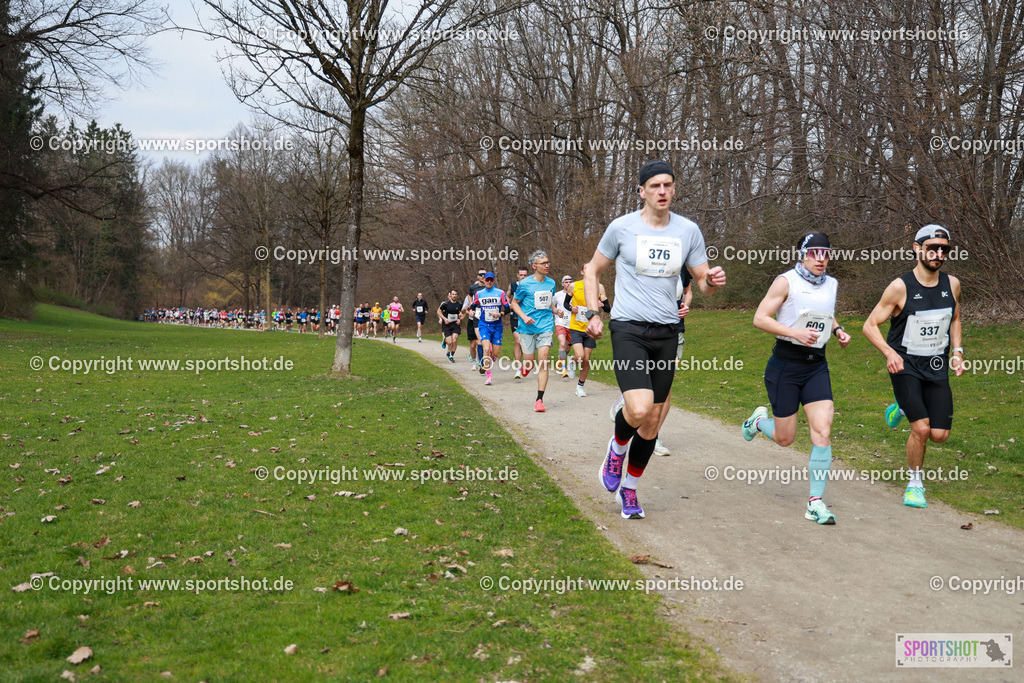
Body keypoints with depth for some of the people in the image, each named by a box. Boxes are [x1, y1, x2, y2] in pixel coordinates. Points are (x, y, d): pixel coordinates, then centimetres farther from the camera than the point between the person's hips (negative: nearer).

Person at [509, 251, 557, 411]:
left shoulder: (551, 283, 9)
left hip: (546, 326, 2)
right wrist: (524, 317, -12)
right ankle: (523, 368, 40)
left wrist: (555, 311, 7)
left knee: (543, 361, -10)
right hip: (528, 328, -2)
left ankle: (539, 400, -7)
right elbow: (514, 303, 2)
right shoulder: (524, 284, -5)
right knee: (529, 362, -1)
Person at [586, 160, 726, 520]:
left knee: (652, 424, 7)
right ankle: (618, 446, 11)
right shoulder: (622, 227, -2)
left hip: (666, 334, 4)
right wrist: (593, 313, -2)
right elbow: (593, 270, 9)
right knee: (640, 408, -24)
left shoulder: (688, 230, 5)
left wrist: (713, 280, -12)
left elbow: (702, 281, 12)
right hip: (628, 329, -3)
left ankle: (629, 489, 28)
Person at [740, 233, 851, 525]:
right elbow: (759, 318, -13)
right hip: (785, 366, -4)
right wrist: (795, 332, -24)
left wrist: (837, 330, 8)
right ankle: (759, 420, 40)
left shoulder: (831, 284, 9)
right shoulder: (786, 281, -10)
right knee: (785, 438, 4)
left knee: (822, 432, -9)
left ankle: (816, 501, -2)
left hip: (817, 366, 5)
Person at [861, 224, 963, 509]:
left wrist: (957, 351, 6)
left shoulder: (952, 285, 2)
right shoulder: (900, 287, -13)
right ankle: (915, 484, 7)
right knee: (921, 428, -17)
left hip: (937, 368, 5)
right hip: (905, 366, -4)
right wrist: (890, 353, -26)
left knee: (940, 435, -1)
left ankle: (907, 408, 32)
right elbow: (870, 326, -10)